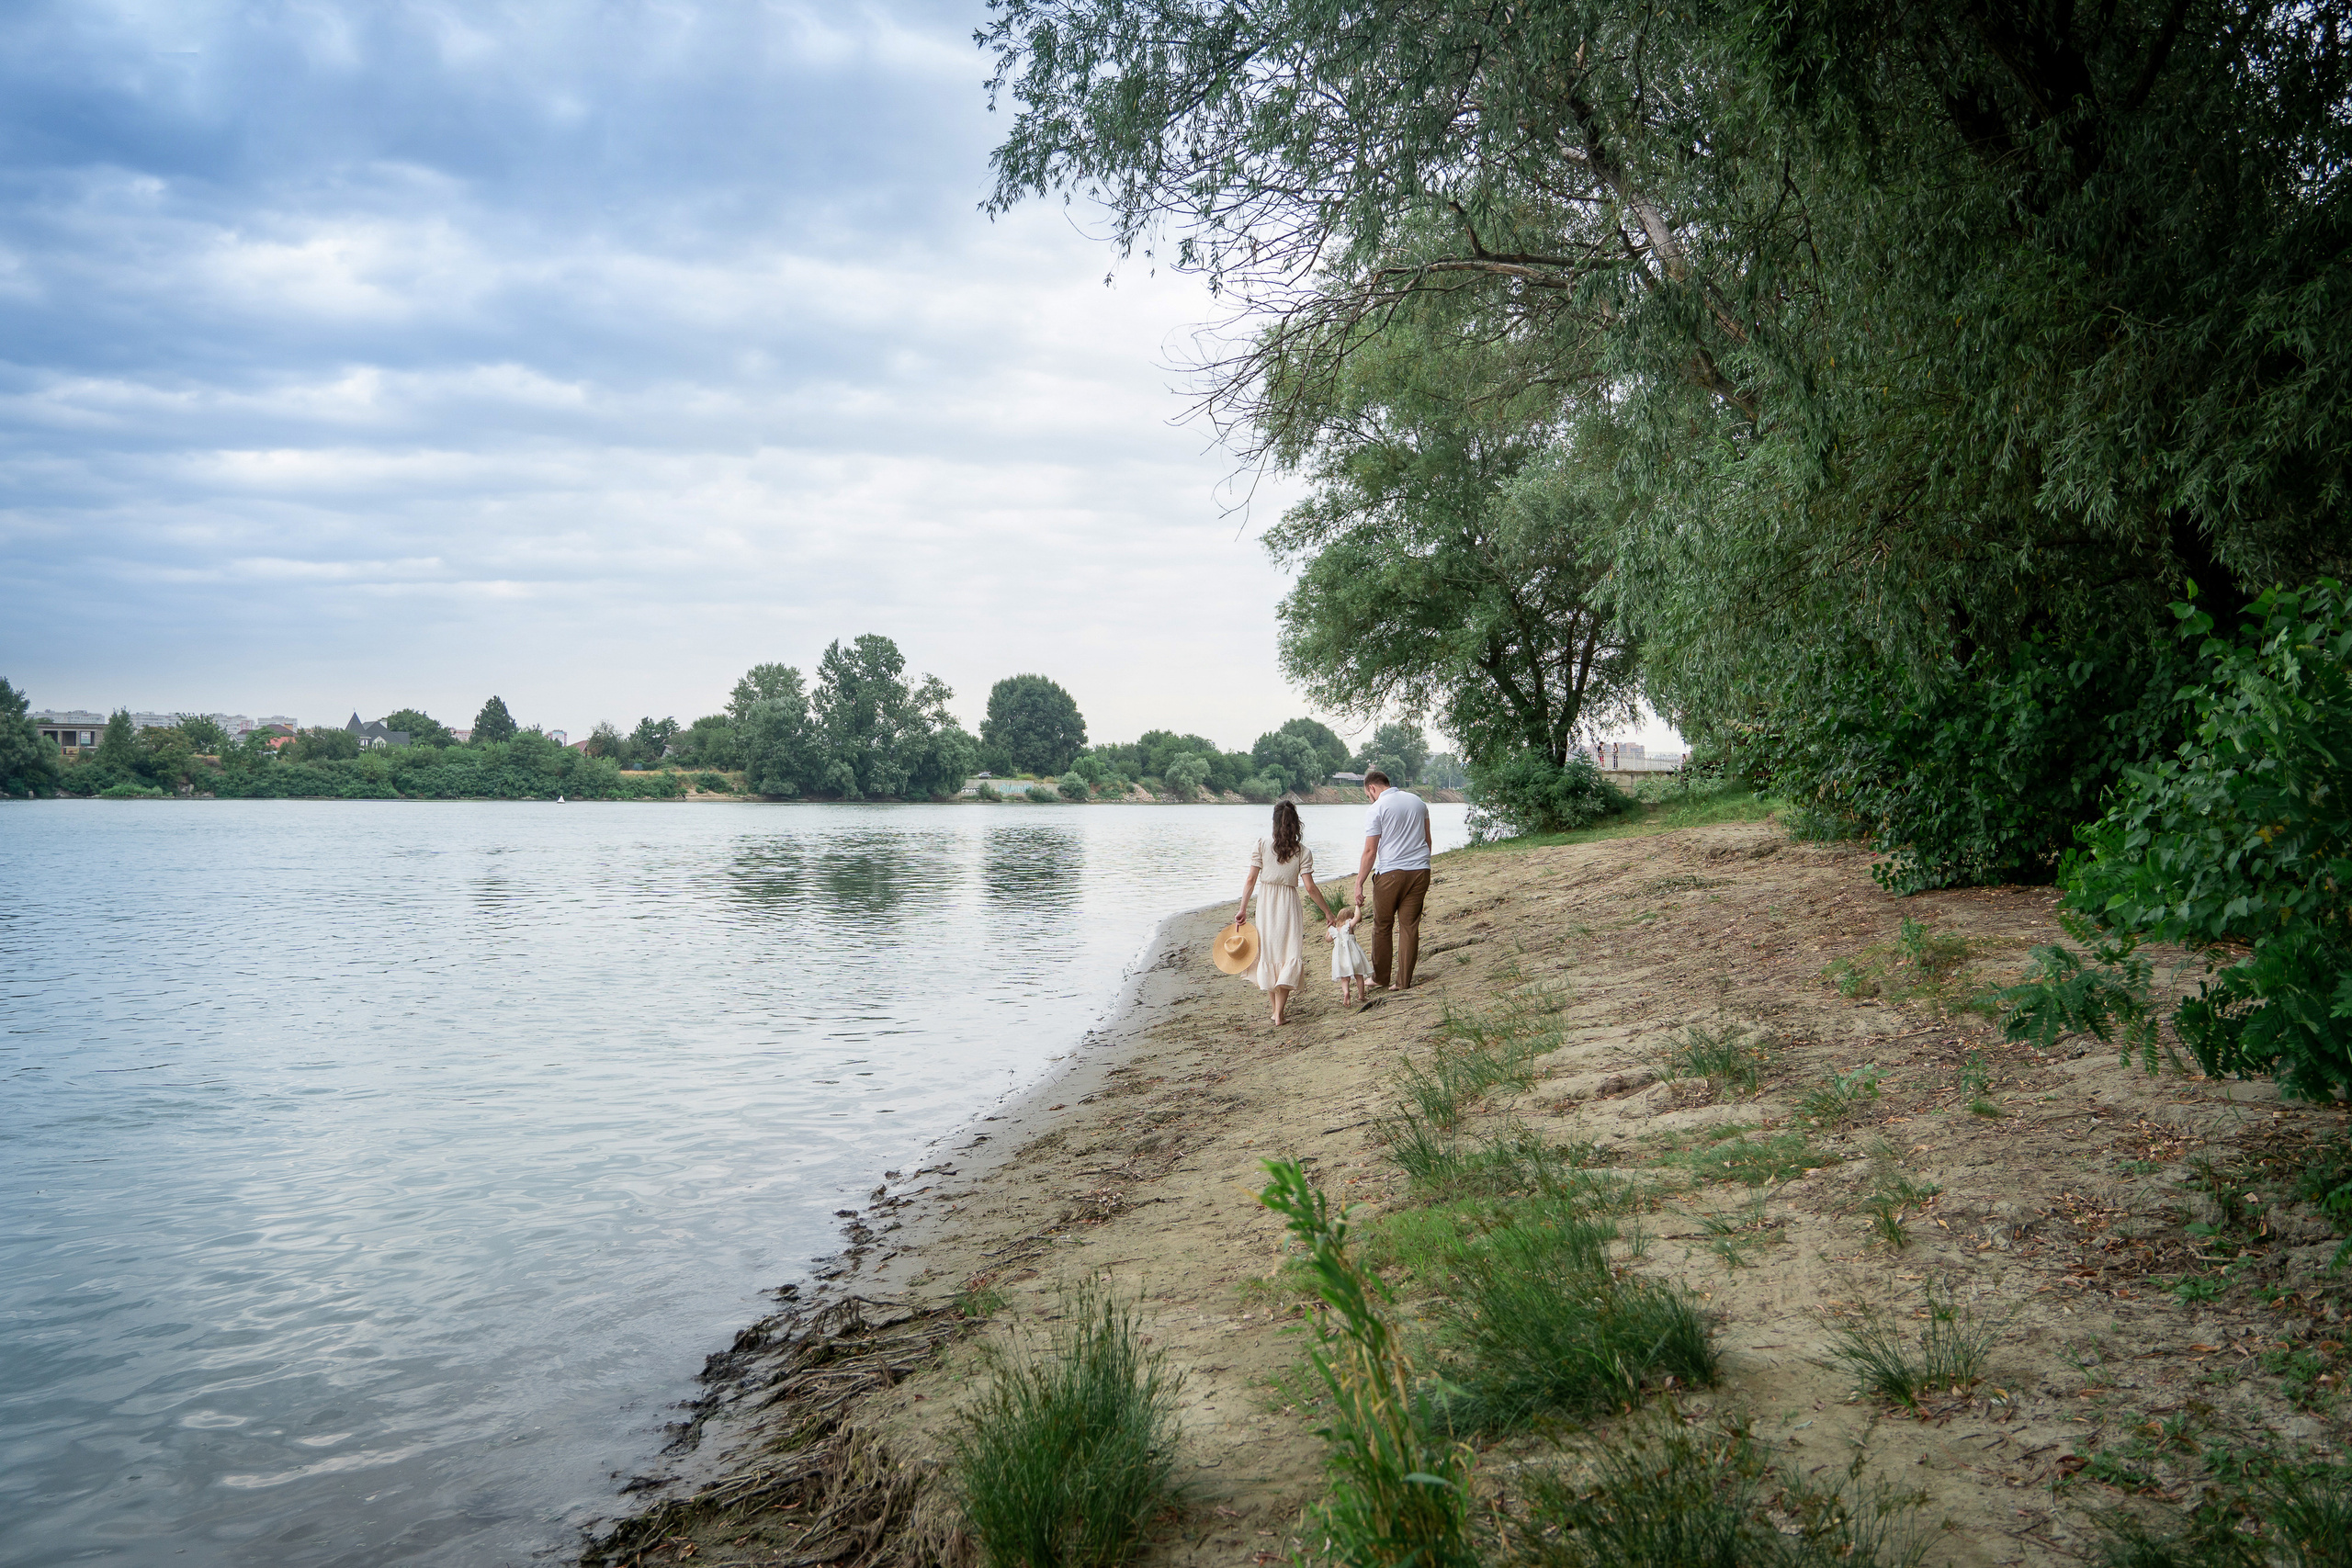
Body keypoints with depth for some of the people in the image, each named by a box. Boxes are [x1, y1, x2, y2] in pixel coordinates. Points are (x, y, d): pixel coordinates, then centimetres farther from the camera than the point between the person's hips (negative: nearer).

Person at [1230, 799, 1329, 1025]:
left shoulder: (1261, 846, -4)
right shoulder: (1302, 852, -5)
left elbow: (1251, 880, -5)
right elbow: (1310, 888, -7)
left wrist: (1243, 909, 3)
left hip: (1265, 905, 1)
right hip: (1289, 906, -1)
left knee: (1268, 955, 14)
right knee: (1289, 955, 4)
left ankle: (1277, 1008, 22)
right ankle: (1280, 1012, -5)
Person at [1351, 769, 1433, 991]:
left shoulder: (1376, 810, -7)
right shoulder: (1417, 801, 11)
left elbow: (1370, 852, -10)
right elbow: (1428, 841, 16)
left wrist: (1359, 885, -6)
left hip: (1391, 873, -5)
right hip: (1420, 871, 5)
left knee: (1382, 926, 9)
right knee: (1410, 926, 6)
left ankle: (1380, 978, 17)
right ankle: (1403, 981, 6)